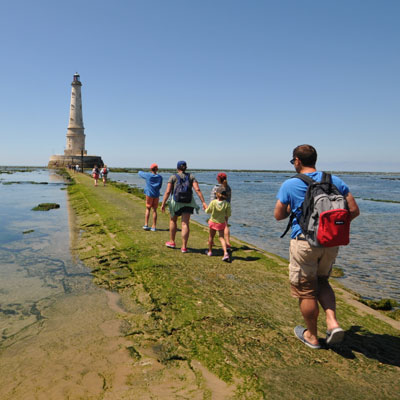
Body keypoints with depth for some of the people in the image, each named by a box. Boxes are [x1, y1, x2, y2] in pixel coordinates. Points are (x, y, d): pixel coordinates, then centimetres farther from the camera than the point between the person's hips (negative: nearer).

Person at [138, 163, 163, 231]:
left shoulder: (148, 175, -5)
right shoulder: (160, 177, 2)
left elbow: (140, 173, 12)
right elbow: (160, 186, 7)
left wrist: (140, 171, 35)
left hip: (149, 194, -2)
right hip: (156, 195, 2)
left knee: (148, 209, 10)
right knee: (154, 210, 6)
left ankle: (146, 225, 3)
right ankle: (154, 227, 6)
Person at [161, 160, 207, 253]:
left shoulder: (173, 177, 0)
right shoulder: (191, 176, 6)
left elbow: (168, 191, -8)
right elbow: (197, 189, -6)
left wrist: (163, 204, -6)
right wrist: (203, 202, -8)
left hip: (176, 202, -1)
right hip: (188, 202, 1)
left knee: (173, 221, 20)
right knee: (185, 224, 1)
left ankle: (172, 242, 29)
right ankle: (184, 247, -3)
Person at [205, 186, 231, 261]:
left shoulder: (213, 202, -19)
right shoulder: (227, 204, -14)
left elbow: (207, 211, -8)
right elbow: (227, 215, -7)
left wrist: (206, 208, 14)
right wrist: (226, 222, 12)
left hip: (213, 222, -1)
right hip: (222, 223, 1)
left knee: (211, 236, 18)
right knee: (222, 237, 6)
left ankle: (210, 251, 33)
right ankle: (225, 252, -12)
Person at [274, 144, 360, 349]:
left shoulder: (289, 185, -7)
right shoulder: (334, 181, 2)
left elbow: (278, 215, -1)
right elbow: (354, 211, 1)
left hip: (305, 242, -4)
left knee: (305, 290, 10)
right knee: (321, 281, 26)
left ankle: (312, 336, 25)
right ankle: (333, 322, 11)